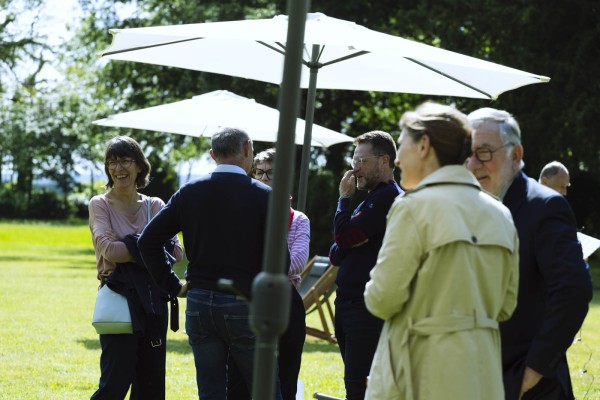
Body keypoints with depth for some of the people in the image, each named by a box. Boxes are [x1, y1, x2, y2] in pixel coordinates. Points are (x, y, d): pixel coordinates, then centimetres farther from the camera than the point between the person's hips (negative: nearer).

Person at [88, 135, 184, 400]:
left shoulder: (155, 206, 10)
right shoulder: (100, 205, 1)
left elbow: (176, 252, -2)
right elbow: (108, 249, -15)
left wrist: (130, 250, -14)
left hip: (153, 301, 4)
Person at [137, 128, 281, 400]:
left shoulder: (189, 193, 5)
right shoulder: (263, 196, -6)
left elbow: (147, 241, 3)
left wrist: (171, 285, 9)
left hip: (199, 304, 4)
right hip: (244, 305, -4)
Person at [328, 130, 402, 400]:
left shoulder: (389, 197, -11)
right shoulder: (371, 200, 21)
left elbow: (343, 236, -16)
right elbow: (335, 255, 17)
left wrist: (344, 197, 0)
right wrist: (341, 249, -7)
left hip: (368, 308, -10)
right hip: (348, 304, 10)